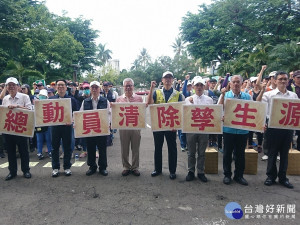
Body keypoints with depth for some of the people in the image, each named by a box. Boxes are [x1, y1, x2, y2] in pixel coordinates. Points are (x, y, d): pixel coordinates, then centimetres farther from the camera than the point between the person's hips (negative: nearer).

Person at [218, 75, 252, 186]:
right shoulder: (225, 95, 1)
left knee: (240, 154, 11)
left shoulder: (247, 97, 6)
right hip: (228, 129, -2)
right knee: (227, 153, 8)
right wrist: (223, 94, -21)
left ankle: (239, 175, 25)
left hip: (243, 130, 2)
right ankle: (227, 174, 22)